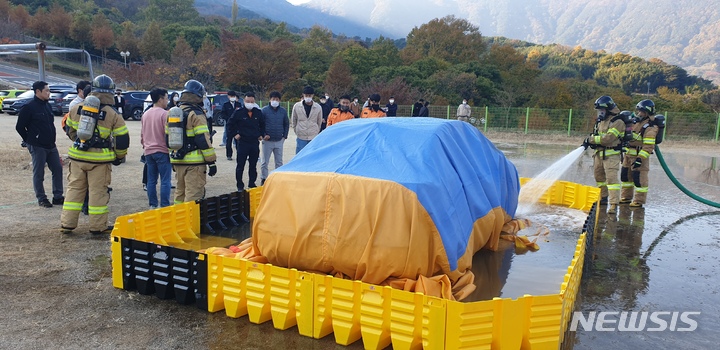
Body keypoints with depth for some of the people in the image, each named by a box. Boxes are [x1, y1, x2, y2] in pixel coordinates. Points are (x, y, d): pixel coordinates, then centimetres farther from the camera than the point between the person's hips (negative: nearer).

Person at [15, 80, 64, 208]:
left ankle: (57, 197, 14)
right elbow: (19, 127, -7)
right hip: (37, 147, -7)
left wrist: (51, 140, 14)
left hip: (51, 146, 7)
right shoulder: (28, 108, -10)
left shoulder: (47, 106, 12)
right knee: (39, 173, 2)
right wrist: (30, 141, -1)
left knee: (58, 169, 6)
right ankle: (41, 199, 12)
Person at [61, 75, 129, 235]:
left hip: (77, 156, 4)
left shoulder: (77, 108, 5)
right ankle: (98, 226, 10)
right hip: (100, 159, -3)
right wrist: (120, 156, 11)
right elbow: (122, 139, -5)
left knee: (74, 188, 13)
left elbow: (70, 130, 16)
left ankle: (67, 224, 18)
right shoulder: (113, 114, -7)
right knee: (98, 191, 4)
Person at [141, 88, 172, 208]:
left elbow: (142, 134, 17)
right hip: (162, 151, -7)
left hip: (148, 152, 7)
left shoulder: (145, 114, 12)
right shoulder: (164, 114, -11)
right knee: (165, 180, -2)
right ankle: (165, 206, -3)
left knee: (151, 180, 10)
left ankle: (152, 205, 14)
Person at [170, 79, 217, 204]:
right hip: (194, 162, -8)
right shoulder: (196, 114, -12)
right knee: (193, 195, -5)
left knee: (180, 193, 19)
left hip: (178, 161, 8)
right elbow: (203, 140, -17)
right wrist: (211, 161, -12)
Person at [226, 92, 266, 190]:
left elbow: (262, 125, 19)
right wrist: (234, 134, -1)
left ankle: (252, 184, 24)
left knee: (253, 165, 11)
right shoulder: (238, 112, -6)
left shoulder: (258, 112, 4)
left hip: (255, 142, 3)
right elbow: (230, 124, 5)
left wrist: (262, 134, 8)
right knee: (240, 166, 1)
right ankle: (240, 186, 12)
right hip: (243, 142, -3)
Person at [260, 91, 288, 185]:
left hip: (279, 141, 3)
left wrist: (284, 136, 6)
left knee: (279, 162, 10)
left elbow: (286, 124, 14)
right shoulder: (265, 110, -4)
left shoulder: (283, 111, 6)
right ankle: (263, 179, 14)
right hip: (267, 141, -3)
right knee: (264, 162, 4)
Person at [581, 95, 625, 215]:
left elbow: (608, 138, -22)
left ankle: (613, 204, -17)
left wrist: (591, 140, -15)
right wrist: (590, 142, -5)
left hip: (611, 154, -9)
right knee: (599, 176, 18)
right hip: (599, 153, 9)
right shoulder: (600, 121, 14)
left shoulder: (617, 122, -13)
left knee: (611, 177, -15)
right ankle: (603, 198, 36)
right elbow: (596, 135, 17)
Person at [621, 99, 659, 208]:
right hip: (629, 155, 9)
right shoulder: (636, 122, 13)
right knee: (625, 175, 14)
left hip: (640, 155, -9)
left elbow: (648, 146, -21)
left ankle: (639, 201, 3)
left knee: (639, 178, -6)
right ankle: (626, 197, 26)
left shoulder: (650, 128, -16)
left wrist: (640, 158, -26)